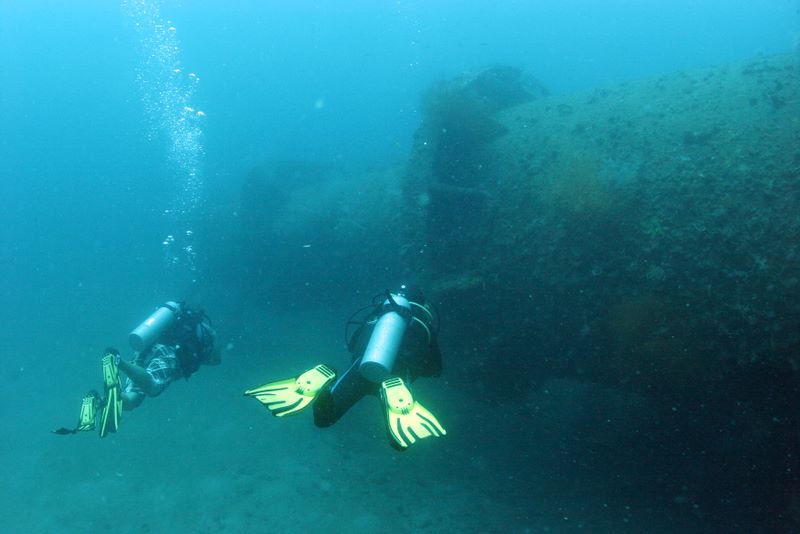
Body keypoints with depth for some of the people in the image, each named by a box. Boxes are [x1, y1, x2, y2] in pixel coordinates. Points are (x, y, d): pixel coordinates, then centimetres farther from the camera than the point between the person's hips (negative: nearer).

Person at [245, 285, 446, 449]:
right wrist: (414, 369, 44)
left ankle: (322, 385, -18)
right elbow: (436, 370, 25)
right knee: (400, 441, -4)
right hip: (398, 372, -2)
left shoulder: (379, 309, 29)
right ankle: (393, 394, -33)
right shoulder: (424, 320, 23)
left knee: (323, 417, 15)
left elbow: (352, 344, 39)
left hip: (362, 367, 2)